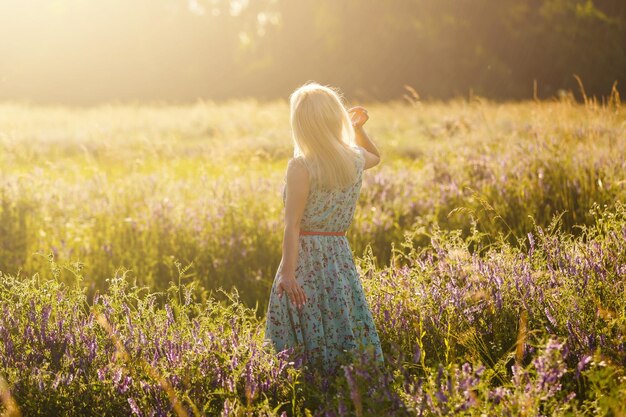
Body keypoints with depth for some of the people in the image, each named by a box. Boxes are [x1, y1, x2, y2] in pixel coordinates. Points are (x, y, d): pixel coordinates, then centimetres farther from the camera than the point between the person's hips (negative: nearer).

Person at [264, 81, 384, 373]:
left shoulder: (301, 166, -14)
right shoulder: (355, 159, 3)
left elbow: (293, 224, -18)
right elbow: (375, 156, 30)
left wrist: (287, 272, -21)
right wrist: (358, 128, 19)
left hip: (306, 258, -5)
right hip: (341, 256, 6)